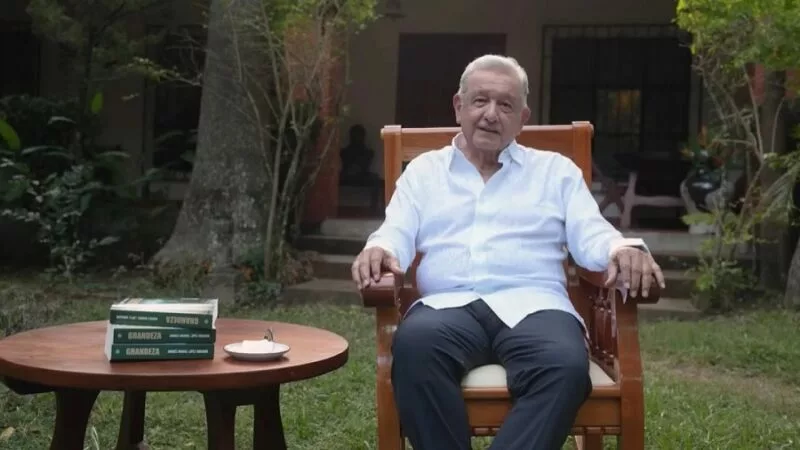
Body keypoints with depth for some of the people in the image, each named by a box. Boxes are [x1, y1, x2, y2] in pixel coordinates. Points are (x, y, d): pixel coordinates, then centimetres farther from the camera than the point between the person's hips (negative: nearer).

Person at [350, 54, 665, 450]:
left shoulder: (556, 170, 22)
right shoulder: (423, 170, 23)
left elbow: (591, 236, 11)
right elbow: (396, 234, 11)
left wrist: (624, 251, -14)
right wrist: (378, 250, -15)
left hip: (532, 304, 0)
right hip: (448, 305, 0)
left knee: (566, 365, -35)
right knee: (414, 344, -36)